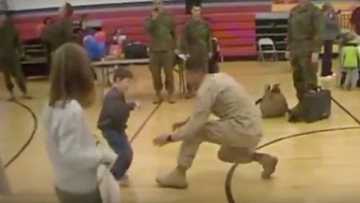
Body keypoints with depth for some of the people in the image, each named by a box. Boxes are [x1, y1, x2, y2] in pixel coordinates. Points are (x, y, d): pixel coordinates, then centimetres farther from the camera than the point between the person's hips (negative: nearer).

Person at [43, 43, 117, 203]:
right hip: (81, 189, -8)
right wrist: (104, 155, -18)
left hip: (65, 184, 8)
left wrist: (92, 145, 8)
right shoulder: (72, 110, -28)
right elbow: (71, 155, -28)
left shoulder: (52, 105, -2)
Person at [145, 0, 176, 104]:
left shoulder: (168, 17, 6)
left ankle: (170, 94, 9)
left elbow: (173, 32, 11)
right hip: (154, 50, 1)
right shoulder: (150, 18, 5)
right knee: (155, 74, 3)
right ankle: (158, 94, 14)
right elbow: (147, 29, -13)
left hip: (168, 49, -1)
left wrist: (174, 46, 9)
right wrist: (153, 19, -19)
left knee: (169, 73, 0)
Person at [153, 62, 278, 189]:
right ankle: (265, 159, 19)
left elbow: (196, 124, -16)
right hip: (253, 129, 9)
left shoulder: (206, 88, -15)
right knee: (224, 155, 31)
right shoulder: (218, 78, 12)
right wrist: (186, 122, 20)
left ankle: (178, 175, 1)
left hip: (243, 129, -9)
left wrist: (170, 138, -7)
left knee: (194, 131, -5)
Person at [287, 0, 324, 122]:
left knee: (309, 81, -3)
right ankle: (303, 105, 23)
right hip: (295, 50, 6)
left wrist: (316, 51, -17)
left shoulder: (314, 11, -6)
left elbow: (318, 33, -11)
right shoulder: (293, 11, 11)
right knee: (297, 80, 11)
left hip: (308, 51, -6)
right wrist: (289, 48, 12)